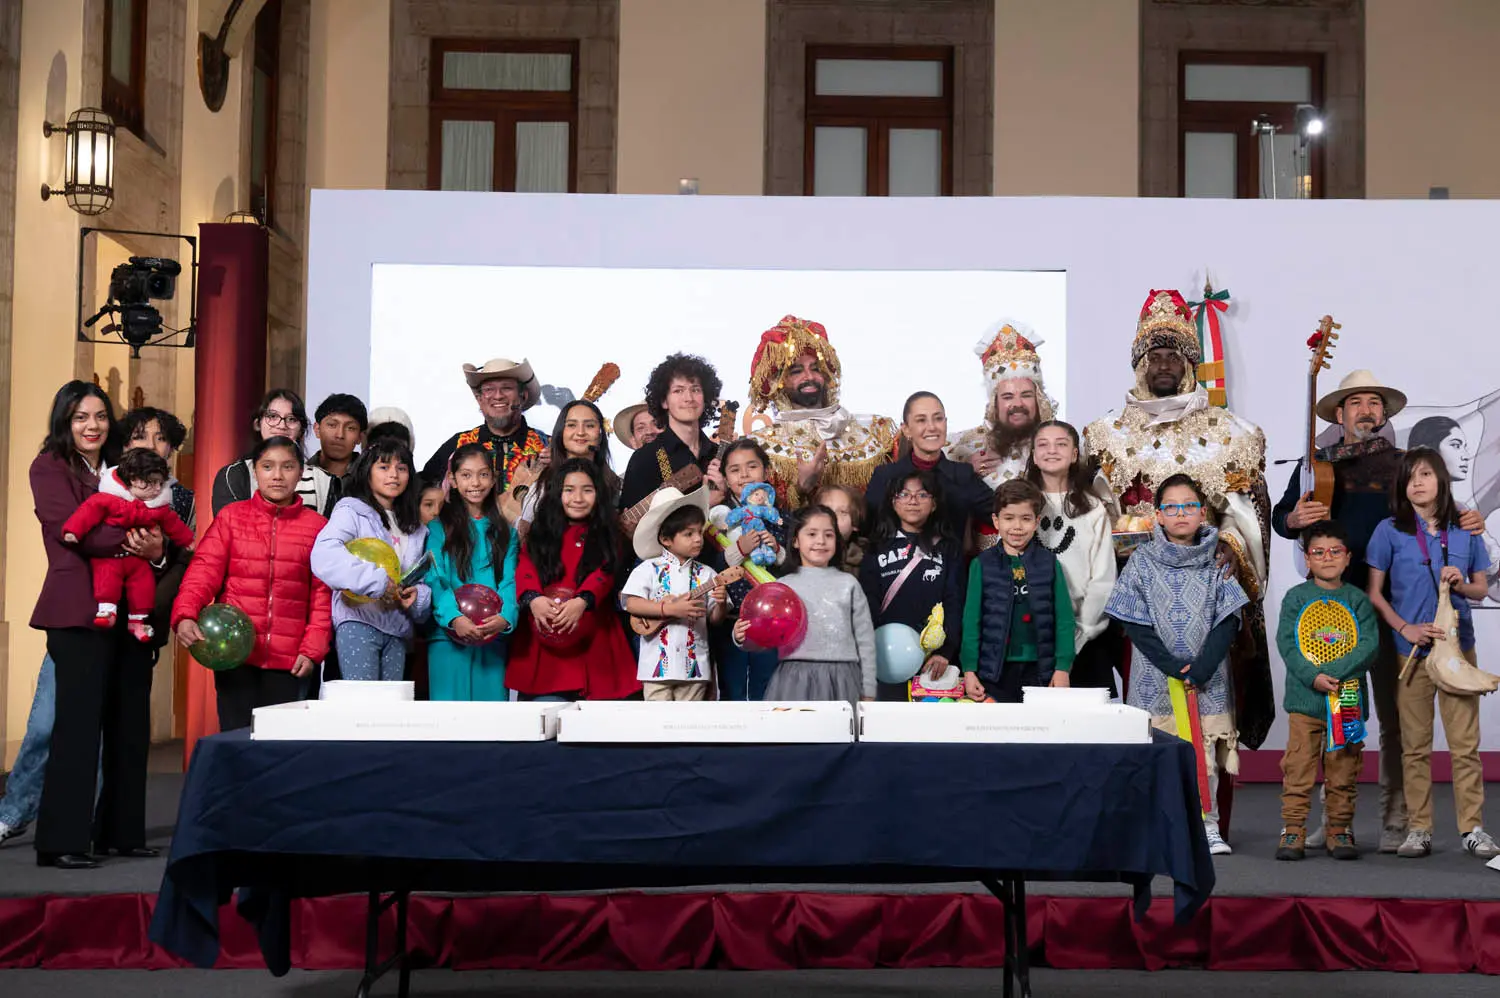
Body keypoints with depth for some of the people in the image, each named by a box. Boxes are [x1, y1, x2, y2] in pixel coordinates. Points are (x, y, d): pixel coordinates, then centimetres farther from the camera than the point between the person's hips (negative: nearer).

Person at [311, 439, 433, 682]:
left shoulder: (414, 527, 21)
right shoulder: (351, 511, 0)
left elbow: (423, 580, 20)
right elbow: (324, 557, -19)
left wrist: (417, 596, -4)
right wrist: (378, 582, -22)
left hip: (397, 628, 6)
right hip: (359, 621, -6)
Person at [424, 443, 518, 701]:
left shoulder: (504, 532, 14)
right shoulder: (439, 528, 4)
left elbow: (510, 580, 2)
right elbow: (435, 580, -6)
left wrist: (505, 617, -18)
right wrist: (453, 618, -23)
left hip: (494, 639, 3)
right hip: (449, 638, -2)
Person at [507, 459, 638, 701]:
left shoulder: (606, 535, 9)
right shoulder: (540, 532, 11)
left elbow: (604, 573, -8)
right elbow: (526, 569, -4)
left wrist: (582, 601, -28)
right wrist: (533, 598, -26)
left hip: (593, 641, 0)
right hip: (544, 643, 0)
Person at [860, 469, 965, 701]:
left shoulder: (948, 549, 8)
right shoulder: (878, 548, 9)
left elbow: (954, 605, 1)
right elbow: (869, 604, 2)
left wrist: (945, 651, -12)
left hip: (933, 660, 0)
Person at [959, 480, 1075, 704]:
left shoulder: (1049, 562, 6)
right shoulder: (982, 564, 3)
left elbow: (1064, 618, 5)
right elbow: (971, 620, 2)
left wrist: (1063, 666, -2)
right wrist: (969, 670, -4)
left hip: (1039, 669, 1)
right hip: (994, 671, -1)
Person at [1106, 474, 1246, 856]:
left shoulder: (1217, 561, 4)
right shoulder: (1142, 560, 1)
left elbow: (1228, 620, -2)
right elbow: (1134, 623, -3)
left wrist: (1202, 667, -14)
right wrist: (1173, 666, -12)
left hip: (1207, 677, 1)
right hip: (1156, 677, -1)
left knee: (1205, 752, 0)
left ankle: (1208, 827, 10)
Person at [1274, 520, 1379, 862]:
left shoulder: (1358, 600, 6)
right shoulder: (1296, 597, 4)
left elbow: (1369, 645, -5)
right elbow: (1286, 643, -5)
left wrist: (1333, 672, -17)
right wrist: (1313, 677, -18)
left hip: (1348, 698, 1)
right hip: (1304, 699, -1)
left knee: (1343, 772, 6)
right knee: (1298, 770, -1)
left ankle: (1340, 831, 17)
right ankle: (1293, 832, 6)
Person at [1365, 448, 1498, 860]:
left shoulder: (1464, 531, 5)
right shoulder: (1390, 530, -1)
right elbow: (1374, 593, 0)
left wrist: (1461, 584, -8)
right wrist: (1405, 628, -12)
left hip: (1458, 647, 1)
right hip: (1410, 647, -1)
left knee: (1465, 742, 2)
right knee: (1415, 745, 4)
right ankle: (1419, 829, 11)